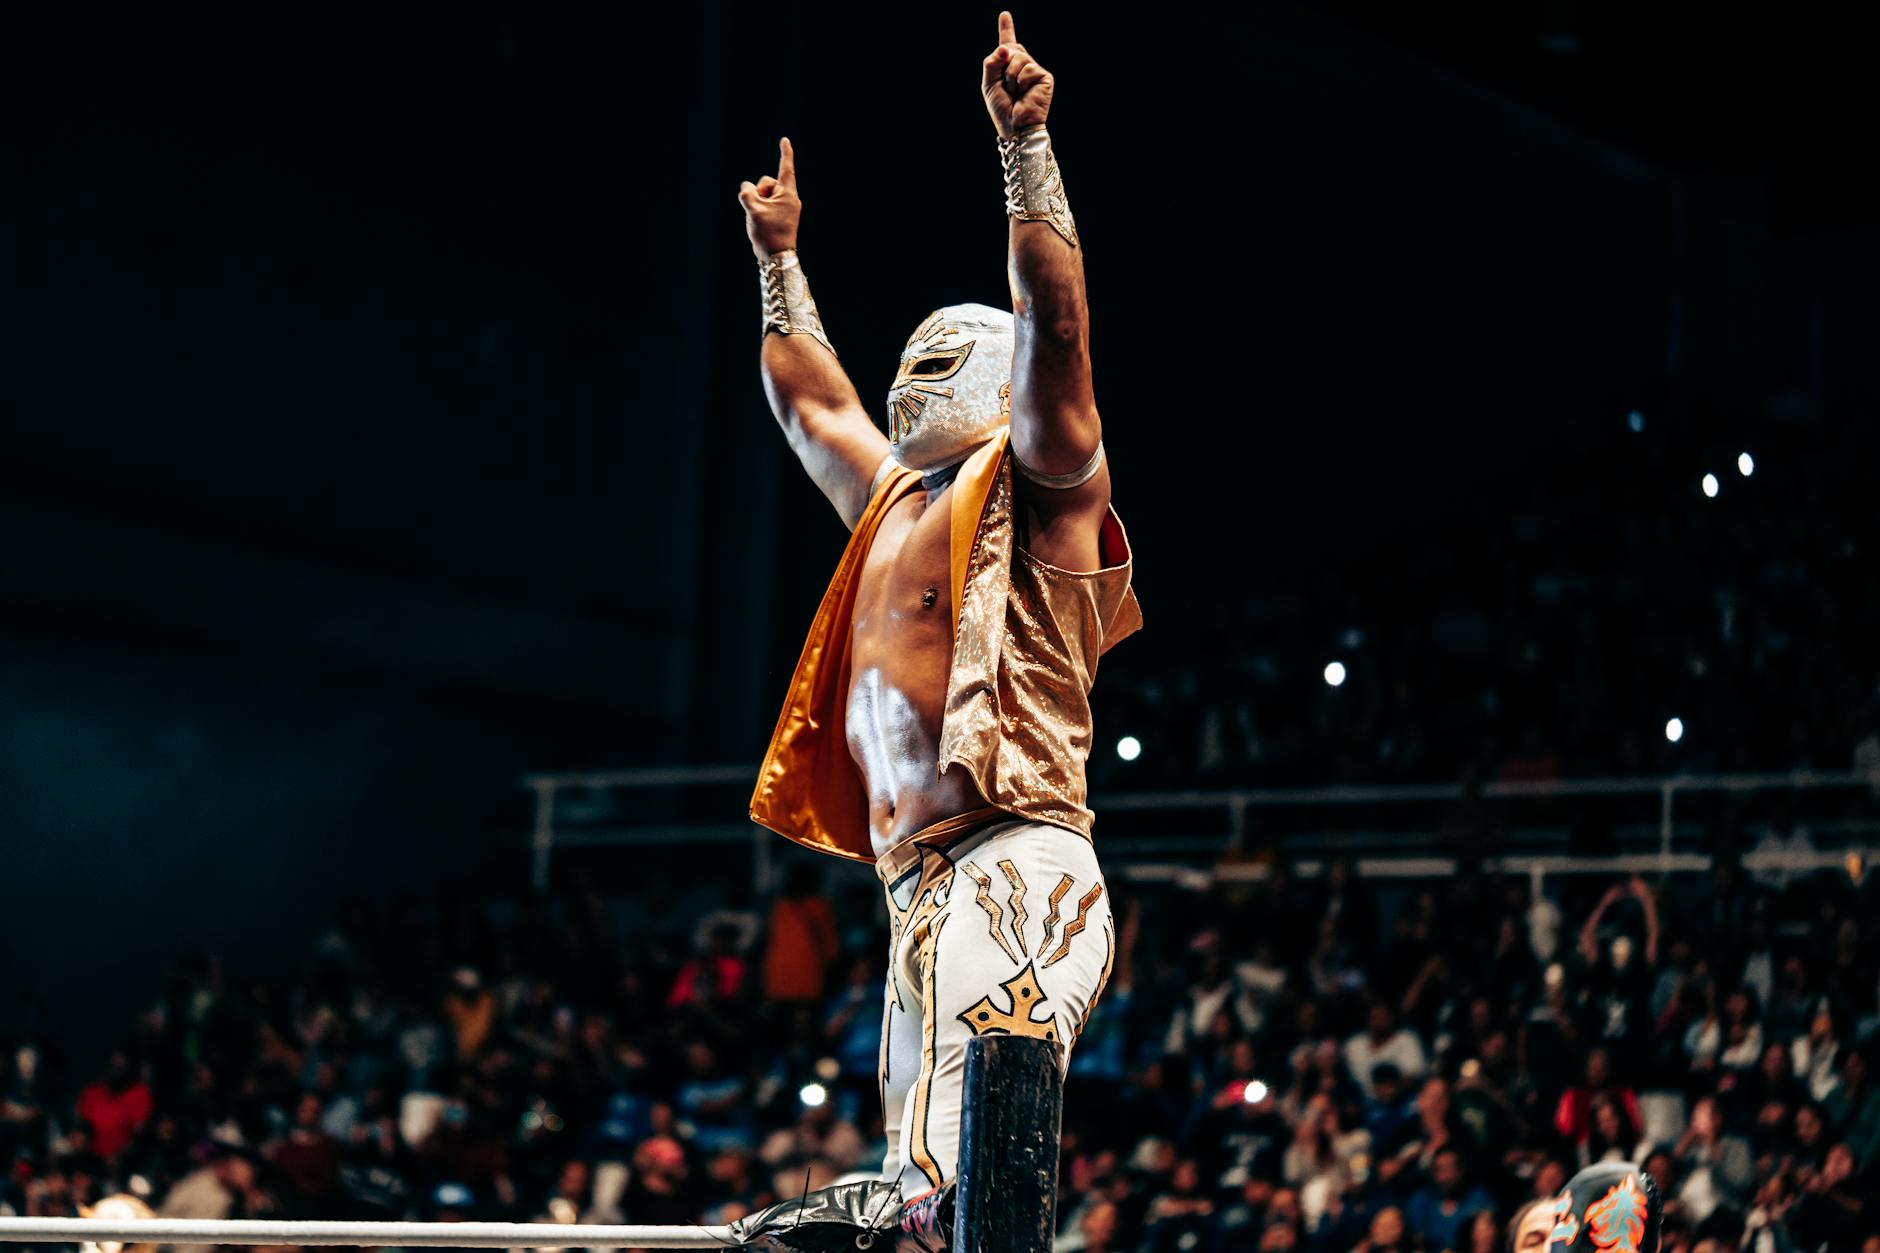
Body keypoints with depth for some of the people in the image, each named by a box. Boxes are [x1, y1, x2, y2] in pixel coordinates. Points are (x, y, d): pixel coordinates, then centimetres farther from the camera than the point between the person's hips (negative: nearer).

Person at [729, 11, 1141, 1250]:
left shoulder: (1033, 489, 5)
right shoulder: (897, 505, 28)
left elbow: (1054, 319, -11)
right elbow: (811, 402, 44)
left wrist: (1024, 145, -15)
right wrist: (779, 260, 49)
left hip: (1010, 877, -8)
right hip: (929, 888, 8)